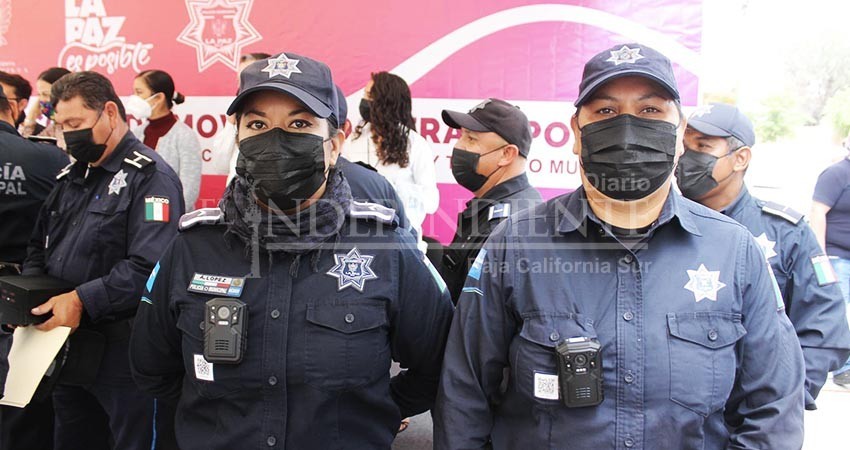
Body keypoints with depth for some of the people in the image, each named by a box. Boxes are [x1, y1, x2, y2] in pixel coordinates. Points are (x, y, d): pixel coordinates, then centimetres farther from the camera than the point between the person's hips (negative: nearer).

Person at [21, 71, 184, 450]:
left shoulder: (150, 177, -13)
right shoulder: (72, 177, 13)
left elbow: (149, 267, -25)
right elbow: (40, 244, 20)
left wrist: (82, 300, -25)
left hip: (121, 350, -8)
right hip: (66, 347, 8)